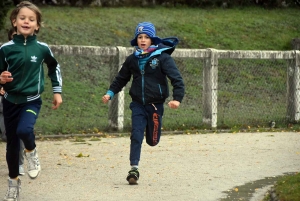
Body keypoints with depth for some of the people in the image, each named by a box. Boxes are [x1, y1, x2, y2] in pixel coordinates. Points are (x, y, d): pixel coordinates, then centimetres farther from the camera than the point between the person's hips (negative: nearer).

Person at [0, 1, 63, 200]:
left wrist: (57, 91, 13)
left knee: (24, 130, -29)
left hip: (31, 101, -1)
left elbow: (54, 68, 12)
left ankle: (32, 152, 4)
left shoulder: (42, 48, -6)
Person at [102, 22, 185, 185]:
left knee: (152, 141, 8)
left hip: (155, 104, -2)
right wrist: (110, 93, 6)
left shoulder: (162, 58, -8)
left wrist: (177, 98, -27)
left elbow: (176, 79, -13)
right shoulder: (132, 60, 5)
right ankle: (134, 169, -8)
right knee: (136, 136, -11)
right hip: (138, 104, 2)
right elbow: (121, 78, 18)